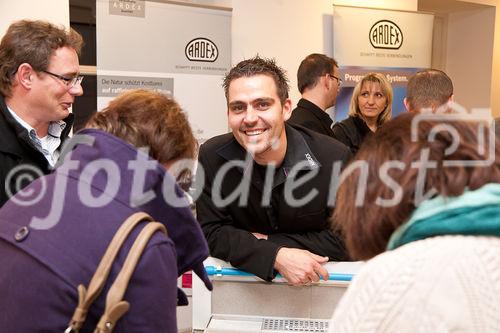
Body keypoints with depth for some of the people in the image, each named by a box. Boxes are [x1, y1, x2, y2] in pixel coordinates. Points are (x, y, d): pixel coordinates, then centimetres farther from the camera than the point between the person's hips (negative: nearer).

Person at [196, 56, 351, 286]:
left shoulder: (334, 158, -14)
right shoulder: (212, 157, -9)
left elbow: (344, 240, -9)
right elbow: (212, 232, -8)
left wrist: (267, 241, -13)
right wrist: (277, 256, -22)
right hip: (241, 282, 1)